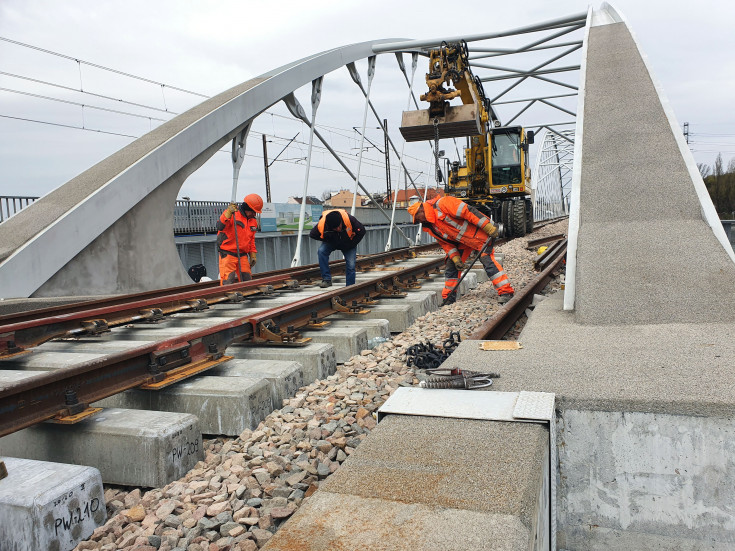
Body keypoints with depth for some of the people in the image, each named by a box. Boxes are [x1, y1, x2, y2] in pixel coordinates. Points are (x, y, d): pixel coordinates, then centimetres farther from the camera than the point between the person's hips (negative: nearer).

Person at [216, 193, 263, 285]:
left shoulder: (253, 221, 13)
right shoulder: (233, 215, -10)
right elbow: (220, 227, -24)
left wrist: (252, 254, 18)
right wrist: (228, 213, -35)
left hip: (243, 255, 7)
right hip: (228, 254, -6)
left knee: (247, 281, 5)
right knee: (227, 283, -10)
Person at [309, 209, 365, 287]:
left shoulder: (349, 219, -36)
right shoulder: (321, 225, -34)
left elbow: (361, 231, -19)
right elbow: (312, 235, -13)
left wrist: (351, 245, -18)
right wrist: (329, 241, -17)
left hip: (348, 243, 0)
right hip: (332, 242, 1)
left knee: (351, 266, -12)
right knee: (322, 251, -28)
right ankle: (327, 279, -21)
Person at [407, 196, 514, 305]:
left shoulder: (442, 204, -23)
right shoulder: (430, 227, 4)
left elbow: (468, 211, -27)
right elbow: (445, 243, 7)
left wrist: (489, 228, -29)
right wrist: (456, 258, -7)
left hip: (477, 233, -8)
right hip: (462, 242, 9)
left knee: (487, 260, -19)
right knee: (451, 264, 5)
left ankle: (506, 292, -18)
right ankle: (448, 298, 16)